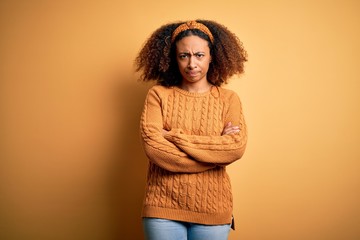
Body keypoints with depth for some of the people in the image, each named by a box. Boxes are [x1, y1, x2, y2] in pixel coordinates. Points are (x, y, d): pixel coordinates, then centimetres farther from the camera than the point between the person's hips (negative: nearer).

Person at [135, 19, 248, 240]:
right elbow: (152, 146, -13)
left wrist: (175, 137, -14)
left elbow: (237, 148, -12)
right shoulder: (158, 94, -1)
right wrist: (216, 148, -14)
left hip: (212, 209, 1)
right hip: (163, 206, -1)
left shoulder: (228, 99, 1)